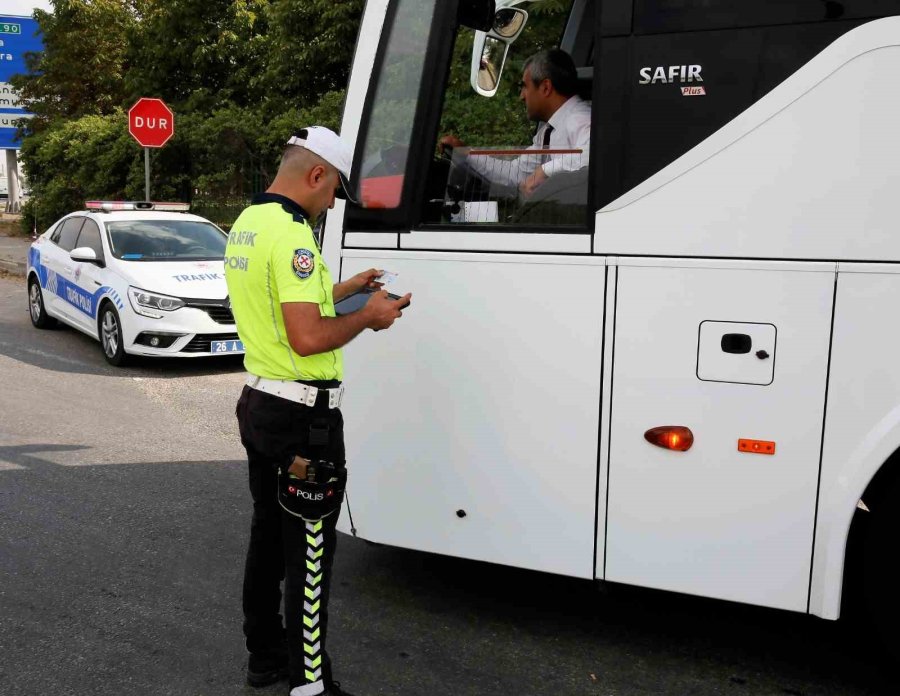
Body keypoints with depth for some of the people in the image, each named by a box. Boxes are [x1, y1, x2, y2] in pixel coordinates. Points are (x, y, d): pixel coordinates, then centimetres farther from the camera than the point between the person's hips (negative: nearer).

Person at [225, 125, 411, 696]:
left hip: (260, 405, 10)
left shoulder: (246, 225, 11)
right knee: (309, 553, 0)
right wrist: (369, 316, -13)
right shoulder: (291, 234, -20)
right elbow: (308, 338, -27)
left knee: (269, 538, 19)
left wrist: (344, 290, 18)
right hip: (302, 418, -10)